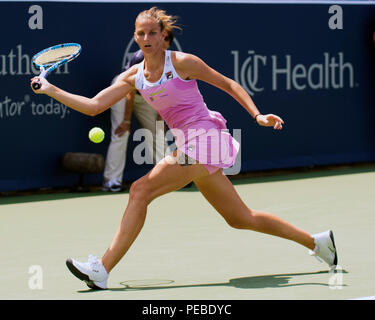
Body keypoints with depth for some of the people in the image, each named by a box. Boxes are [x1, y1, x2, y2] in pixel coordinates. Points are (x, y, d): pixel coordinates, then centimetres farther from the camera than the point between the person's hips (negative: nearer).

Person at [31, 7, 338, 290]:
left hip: (203, 137, -8)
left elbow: (228, 84, 0)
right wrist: (51, 90, -2)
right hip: (187, 146, 8)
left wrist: (258, 115, -8)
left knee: (140, 191, -17)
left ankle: (102, 269, -16)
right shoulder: (134, 76, 9)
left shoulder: (182, 62, -8)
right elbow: (93, 106, 6)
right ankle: (317, 241, 27)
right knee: (240, 218, 13)